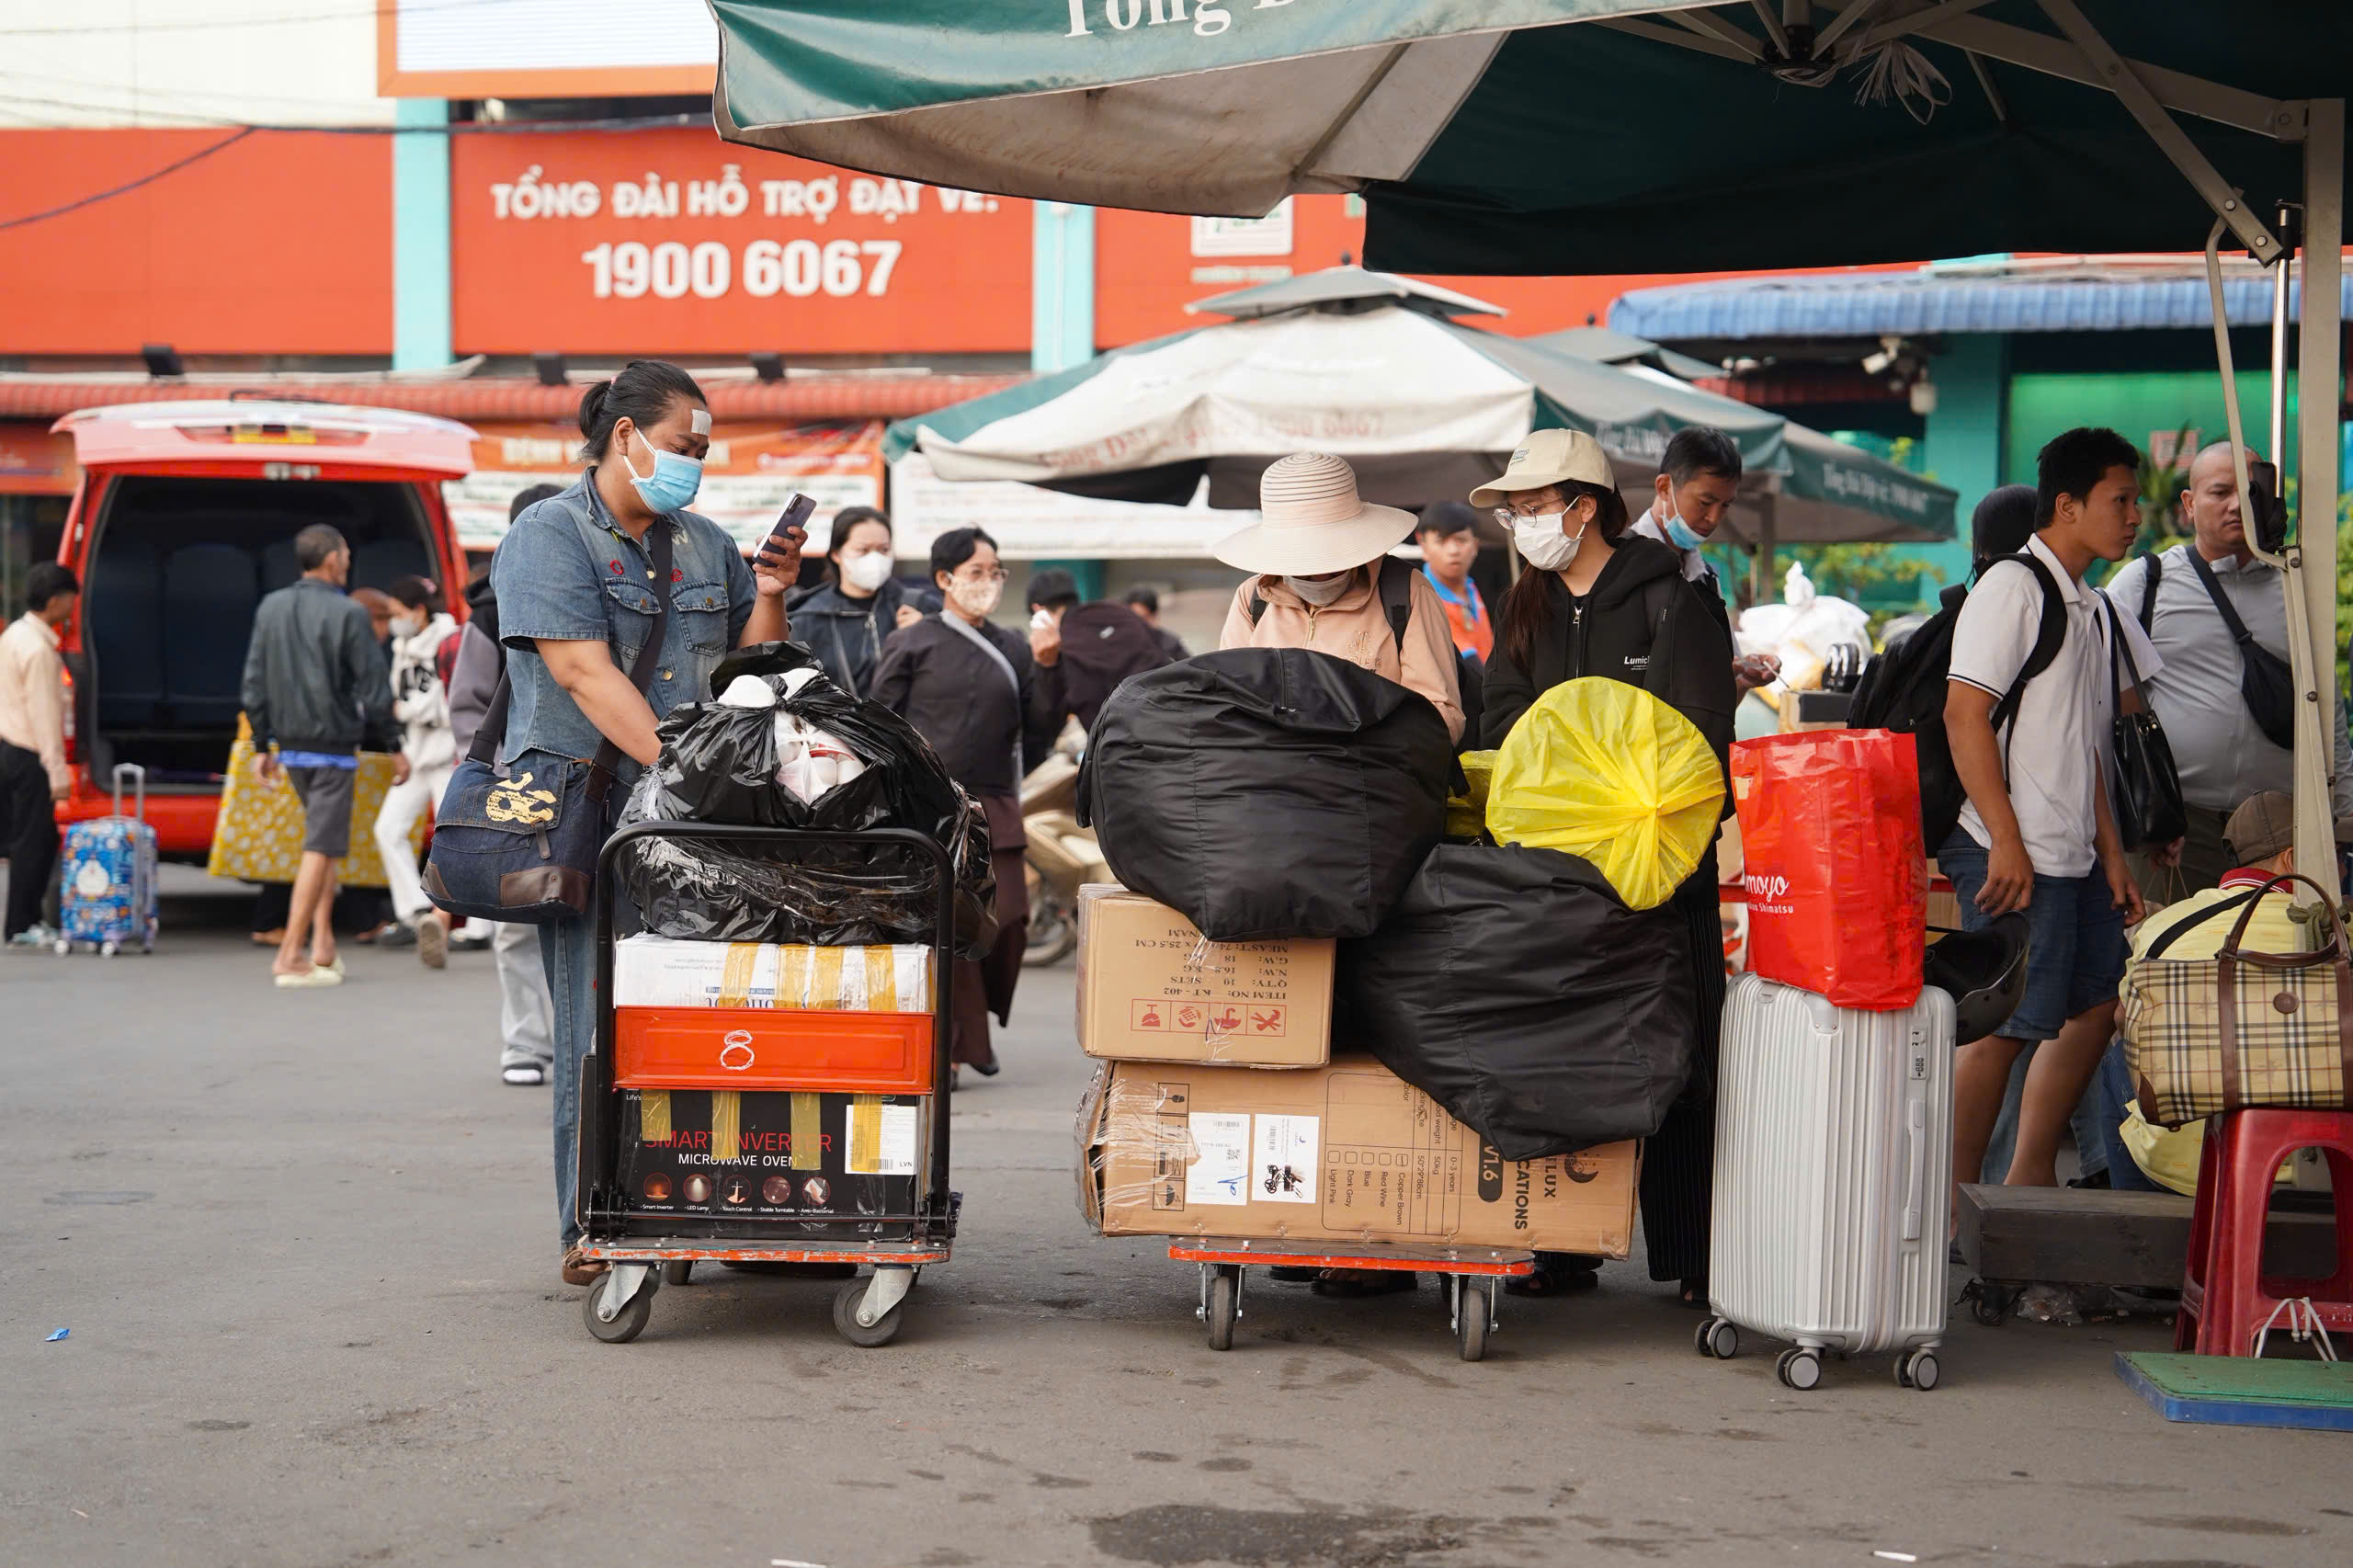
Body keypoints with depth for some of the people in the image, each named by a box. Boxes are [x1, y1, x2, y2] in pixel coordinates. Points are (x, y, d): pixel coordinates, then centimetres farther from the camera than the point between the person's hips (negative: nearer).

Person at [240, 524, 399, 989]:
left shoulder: (271, 608, 7)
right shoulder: (347, 614, -11)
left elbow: (254, 684, 9)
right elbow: (374, 690, -10)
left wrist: (262, 745, 16)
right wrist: (393, 747, -1)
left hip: (290, 747, 6)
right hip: (333, 746, -6)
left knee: (323, 842, 19)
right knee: (320, 848, -3)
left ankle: (323, 944, 13)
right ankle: (290, 957, -6)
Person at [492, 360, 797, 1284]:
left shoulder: (706, 546, 17)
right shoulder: (548, 537, -2)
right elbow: (585, 674, -14)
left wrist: (769, 598, 2)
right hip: (583, 803, -5)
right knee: (600, 1020, -5)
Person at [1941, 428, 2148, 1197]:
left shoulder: (2091, 609, 20)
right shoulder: (2012, 587, -9)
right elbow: (1965, 714, -16)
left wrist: (2111, 854, 17)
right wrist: (2006, 841, -20)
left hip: (2074, 854, 10)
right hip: (2013, 854, -9)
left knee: (2095, 1005, 11)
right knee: (2005, 1024, -8)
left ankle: (2030, 1180, 20)